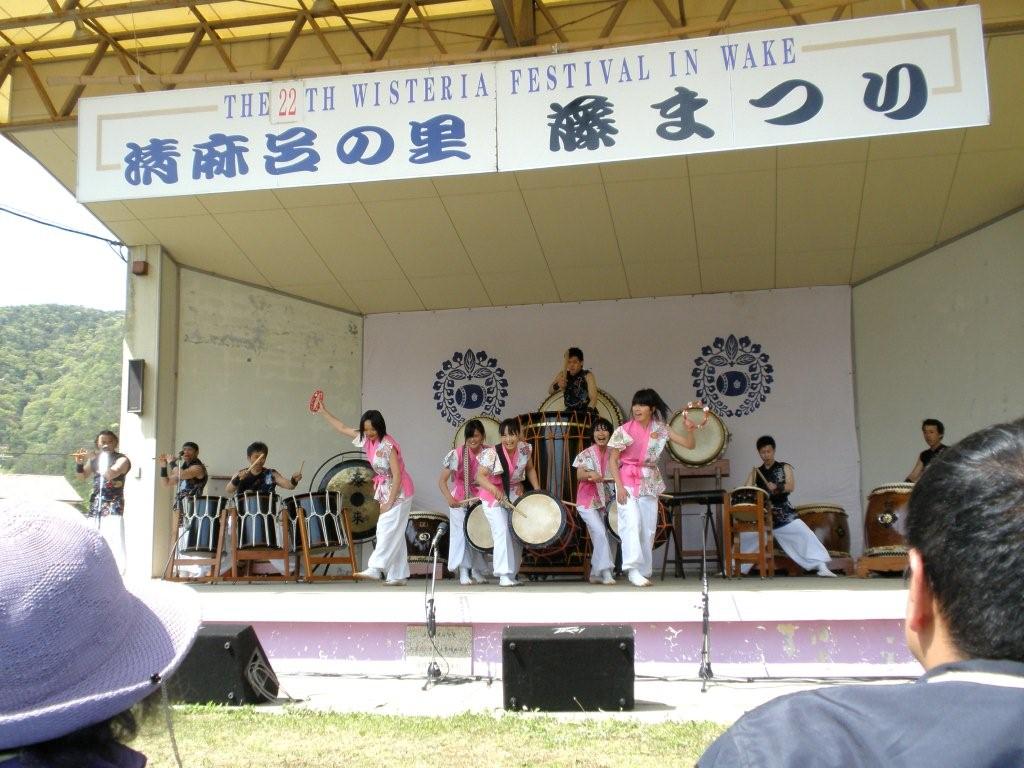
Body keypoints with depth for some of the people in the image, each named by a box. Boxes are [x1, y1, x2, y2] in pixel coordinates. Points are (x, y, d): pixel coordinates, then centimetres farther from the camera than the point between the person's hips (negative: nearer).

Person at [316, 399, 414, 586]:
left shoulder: (388, 445, -21)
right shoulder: (367, 440, 2)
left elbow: (397, 476, -22)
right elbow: (343, 428, 12)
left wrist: (389, 503, -20)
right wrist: (323, 412, 10)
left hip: (400, 492, -8)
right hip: (386, 491, 8)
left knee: (387, 530, -15)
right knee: (394, 534, 7)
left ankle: (375, 569, -22)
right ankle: (398, 576, 8)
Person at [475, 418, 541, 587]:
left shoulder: (525, 449, -9)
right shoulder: (492, 453, -25)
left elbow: (529, 469, 7)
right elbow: (480, 476, -27)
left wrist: (537, 489, -2)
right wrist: (494, 489, -44)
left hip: (515, 495, 6)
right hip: (494, 497, -6)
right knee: (502, 532, -18)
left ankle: (513, 573, 27)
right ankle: (505, 575, -15)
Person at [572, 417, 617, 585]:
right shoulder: (586, 454, -6)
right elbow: (579, 475, -16)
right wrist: (590, 474, -37)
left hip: (604, 501, 5)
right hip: (587, 502, -5)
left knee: (598, 539, 9)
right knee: (600, 533, -19)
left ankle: (595, 574, 18)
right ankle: (606, 572, -16)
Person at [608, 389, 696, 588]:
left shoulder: (661, 429, -1)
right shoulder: (625, 430, -10)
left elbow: (689, 445, 0)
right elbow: (613, 459, -6)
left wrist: (690, 430, -21)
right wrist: (619, 486, -15)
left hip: (650, 483, 4)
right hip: (628, 481, -4)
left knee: (649, 528, 6)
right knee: (632, 522, -20)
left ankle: (643, 571, 15)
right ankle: (633, 569, -23)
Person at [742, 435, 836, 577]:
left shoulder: (784, 468, 5)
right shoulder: (755, 472, 12)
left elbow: (791, 486, -10)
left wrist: (777, 487, -31)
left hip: (783, 513, -3)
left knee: (804, 534, -19)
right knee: (743, 537, -3)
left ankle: (821, 567, -19)